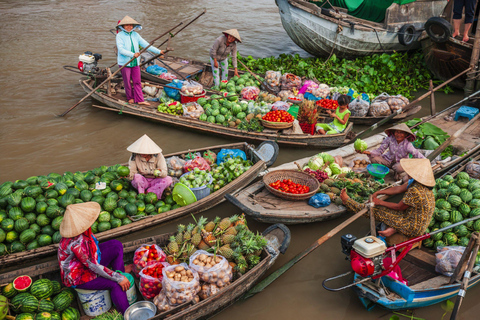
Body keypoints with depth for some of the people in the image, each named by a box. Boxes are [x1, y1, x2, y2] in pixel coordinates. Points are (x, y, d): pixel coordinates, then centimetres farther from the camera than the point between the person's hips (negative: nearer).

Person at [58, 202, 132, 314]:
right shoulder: (76, 243, -37)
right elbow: (94, 267, -30)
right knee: (116, 284, -22)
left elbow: (93, 246, 7)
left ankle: (121, 272, 14)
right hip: (78, 277, -9)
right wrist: (118, 278, -23)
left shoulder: (82, 230, -11)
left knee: (116, 245, 2)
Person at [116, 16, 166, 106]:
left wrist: (158, 51, -6)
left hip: (135, 62, 4)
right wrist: (133, 54, -34)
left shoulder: (135, 35, 6)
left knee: (137, 81, 5)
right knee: (127, 81, 6)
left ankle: (139, 100, 8)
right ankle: (130, 98, 24)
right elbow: (121, 49, -19)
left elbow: (145, 45, 3)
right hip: (124, 62, -4)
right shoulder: (120, 36, -8)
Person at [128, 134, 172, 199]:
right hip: (141, 182, -1)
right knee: (137, 176, -34)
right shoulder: (135, 155, -15)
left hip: (155, 181, 1)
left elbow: (165, 173, -21)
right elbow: (132, 171, -15)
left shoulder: (158, 155, -17)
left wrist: (160, 172, -45)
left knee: (168, 179, -27)